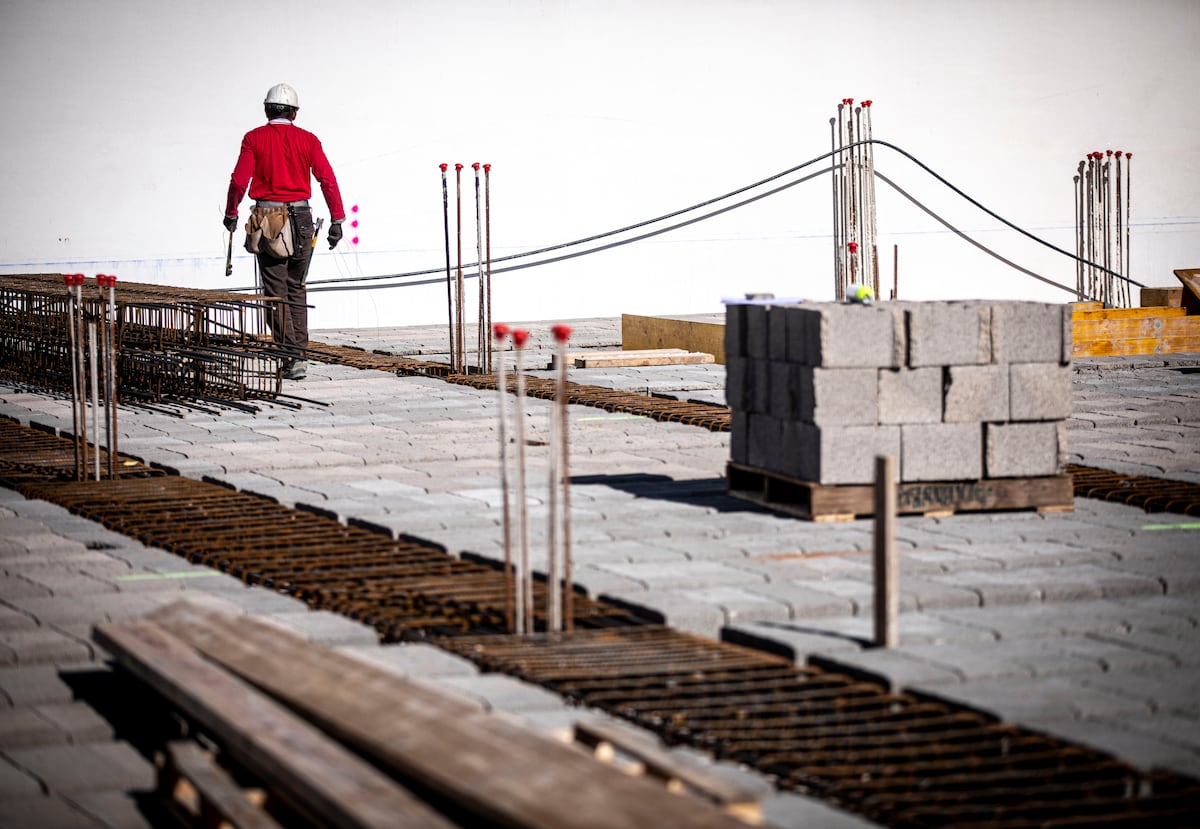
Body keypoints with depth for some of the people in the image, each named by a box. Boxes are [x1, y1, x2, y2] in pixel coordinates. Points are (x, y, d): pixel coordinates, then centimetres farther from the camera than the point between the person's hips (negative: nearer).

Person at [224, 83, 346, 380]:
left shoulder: (254, 138, 0)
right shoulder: (308, 140, 5)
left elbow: (239, 180, -5)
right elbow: (328, 179, -2)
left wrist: (231, 213, 10)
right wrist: (337, 219, 1)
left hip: (267, 219, -2)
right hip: (300, 218, 2)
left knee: (276, 293, -1)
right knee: (296, 289, 15)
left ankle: (292, 357, -10)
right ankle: (300, 353, 13)